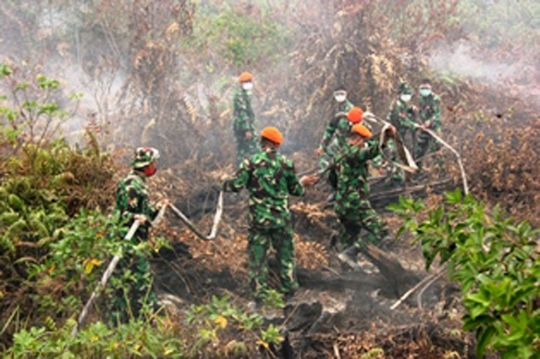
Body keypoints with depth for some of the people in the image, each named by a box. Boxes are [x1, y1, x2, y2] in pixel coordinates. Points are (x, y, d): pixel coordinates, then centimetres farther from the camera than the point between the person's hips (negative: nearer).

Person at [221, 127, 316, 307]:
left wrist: (225, 183, 11)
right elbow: (295, 190, 6)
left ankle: (259, 297, 9)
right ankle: (289, 292, 24)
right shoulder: (286, 163, -3)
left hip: (259, 218, -1)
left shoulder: (251, 162, -9)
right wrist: (302, 182, 28)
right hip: (282, 218, 1)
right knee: (285, 255, 15)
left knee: (257, 258, 7)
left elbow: (237, 185, -11)